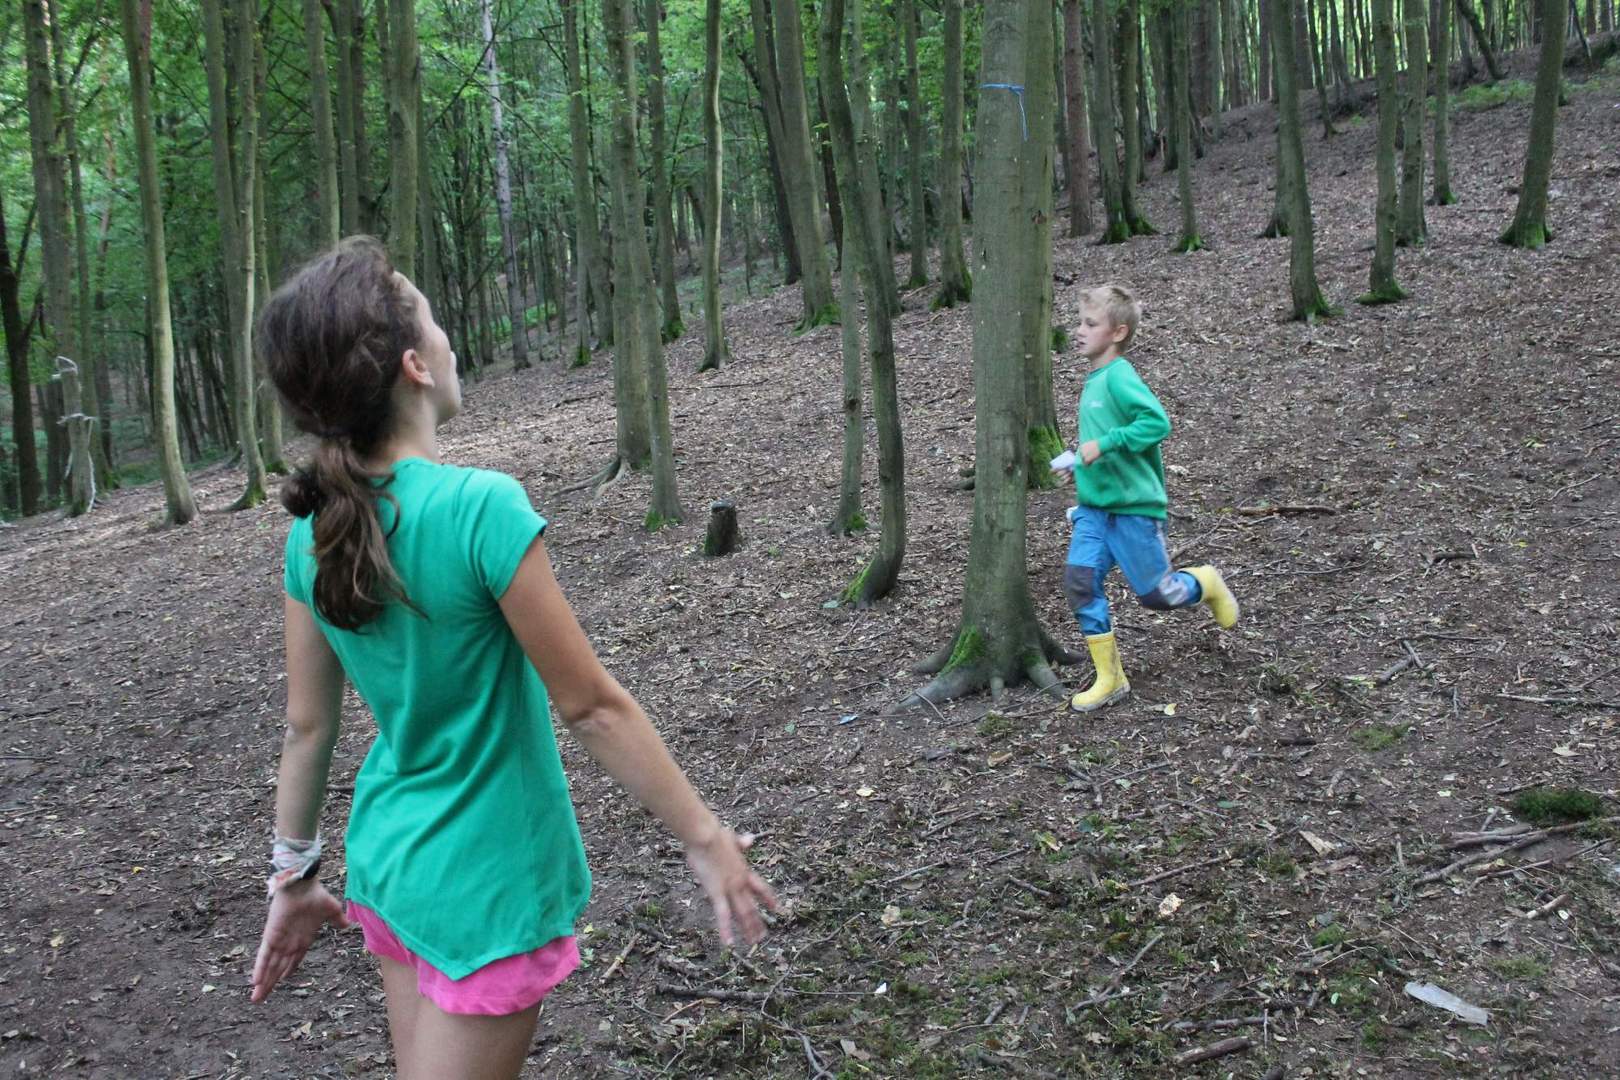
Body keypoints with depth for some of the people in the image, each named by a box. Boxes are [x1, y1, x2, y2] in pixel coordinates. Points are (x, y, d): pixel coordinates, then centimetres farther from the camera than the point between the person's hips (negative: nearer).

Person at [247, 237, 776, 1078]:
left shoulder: (314, 533, -5)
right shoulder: (479, 507, -25)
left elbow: (306, 727, 3)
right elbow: (588, 706, -19)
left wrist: (294, 873, 16)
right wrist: (704, 837, -8)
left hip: (387, 858, 7)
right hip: (485, 882, -6)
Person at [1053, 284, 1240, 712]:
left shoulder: (1120, 377, -16)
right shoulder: (1094, 379, 11)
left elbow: (1157, 423, -28)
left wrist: (1104, 445, -28)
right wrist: (1080, 462, 16)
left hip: (1133, 507, -8)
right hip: (1094, 507, 8)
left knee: (1155, 593, 3)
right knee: (1079, 581, -5)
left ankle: (1206, 583, 36)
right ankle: (1109, 678, 4)